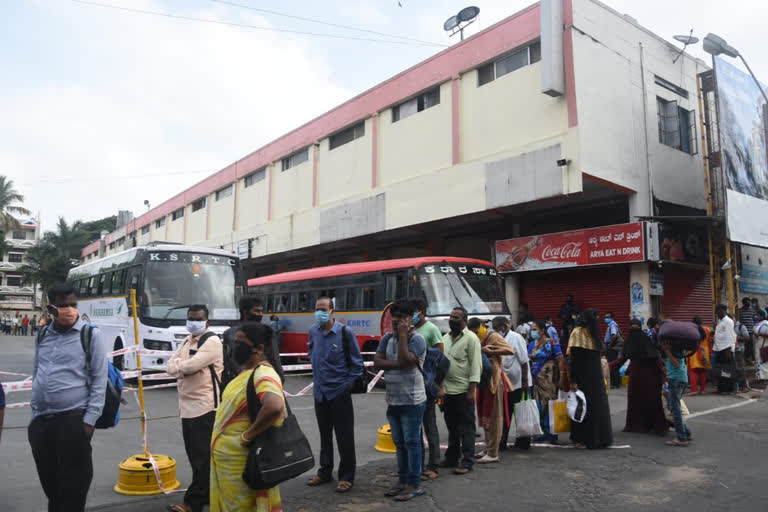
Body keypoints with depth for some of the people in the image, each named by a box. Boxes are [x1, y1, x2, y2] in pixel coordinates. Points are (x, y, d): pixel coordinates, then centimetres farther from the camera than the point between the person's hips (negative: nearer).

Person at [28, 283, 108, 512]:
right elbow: (36, 377, 19)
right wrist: (34, 415, 13)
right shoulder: (43, 337, 11)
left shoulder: (91, 335, -5)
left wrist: (89, 420, -12)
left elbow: (99, 379, -7)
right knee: (49, 481, 16)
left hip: (73, 420, -5)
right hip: (41, 421, 5)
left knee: (73, 485, 1)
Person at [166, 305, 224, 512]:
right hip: (186, 405, 9)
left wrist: (179, 365, -2)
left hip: (205, 406, -9)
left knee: (203, 457, -2)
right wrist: (186, 367, -13)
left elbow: (192, 365, -22)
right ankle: (206, 494, 29)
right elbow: (171, 366, 7)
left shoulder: (212, 341, -11)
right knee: (194, 455, 16)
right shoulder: (186, 341, 17)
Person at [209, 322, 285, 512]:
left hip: (242, 462, -9)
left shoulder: (263, 373, -22)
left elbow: (274, 406, -40)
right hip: (227, 459, 9)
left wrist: (248, 435, -27)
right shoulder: (246, 371, 9)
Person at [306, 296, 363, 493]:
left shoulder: (345, 332, -13)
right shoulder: (313, 331, 1)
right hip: (320, 392, 5)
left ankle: (346, 476, 15)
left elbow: (357, 363, -6)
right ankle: (324, 471, 31)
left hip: (339, 392, -5)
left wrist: (348, 383, -6)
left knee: (344, 436, 3)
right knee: (325, 434, 17)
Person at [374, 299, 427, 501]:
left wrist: (403, 334, -18)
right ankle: (402, 480, 28)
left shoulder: (417, 339, -11)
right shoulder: (387, 338, 7)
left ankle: (414, 485, 10)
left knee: (412, 442, 1)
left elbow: (405, 361, -24)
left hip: (411, 401, -7)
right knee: (399, 443, 16)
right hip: (392, 401, 7)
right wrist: (398, 364, -16)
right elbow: (377, 362, -3)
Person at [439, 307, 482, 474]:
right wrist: (440, 387, 12)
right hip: (448, 390, 7)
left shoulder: (470, 338, -8)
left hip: (463, 391, -7)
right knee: (452, 426, 16)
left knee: (466, 427, 0)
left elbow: (476, 366, -12)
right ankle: (452, 458, 27)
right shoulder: (445, 338, 13)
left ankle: (467, 462, 7)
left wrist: (472, 390, -17)